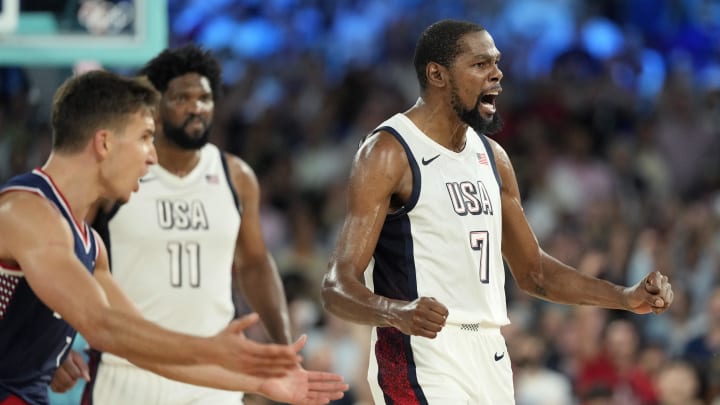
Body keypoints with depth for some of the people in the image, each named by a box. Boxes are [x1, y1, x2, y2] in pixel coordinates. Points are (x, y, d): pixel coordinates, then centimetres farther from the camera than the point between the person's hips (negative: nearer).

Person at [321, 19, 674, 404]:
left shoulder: (491, 156, 14)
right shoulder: (388, 152, -10)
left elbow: (533, 271, 25)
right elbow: (337, 287, -17)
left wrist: (627, 298, 14)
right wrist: (397, 312, -37)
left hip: (490, 357, 8)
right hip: (422, 355, -8)